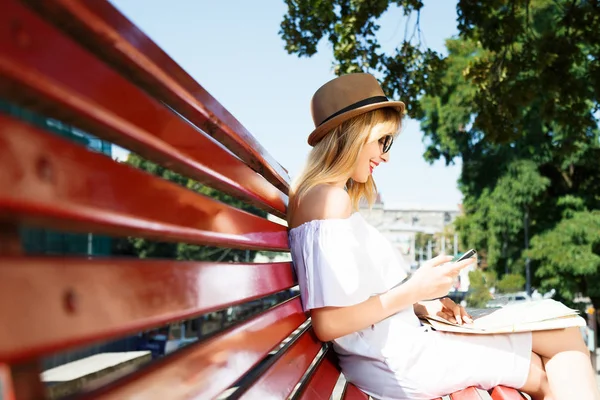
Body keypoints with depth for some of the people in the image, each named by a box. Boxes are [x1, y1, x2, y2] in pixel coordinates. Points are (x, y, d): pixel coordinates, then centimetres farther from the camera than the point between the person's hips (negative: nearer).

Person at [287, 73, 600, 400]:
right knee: (565, 337, 0)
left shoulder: (312, 194, 13)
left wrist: (421, 306, 9)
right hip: (395, 359, -9)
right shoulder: (332, 199, -17)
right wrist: (414, 291, -17)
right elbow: (328, 323, -23)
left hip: (392, 352, 9)